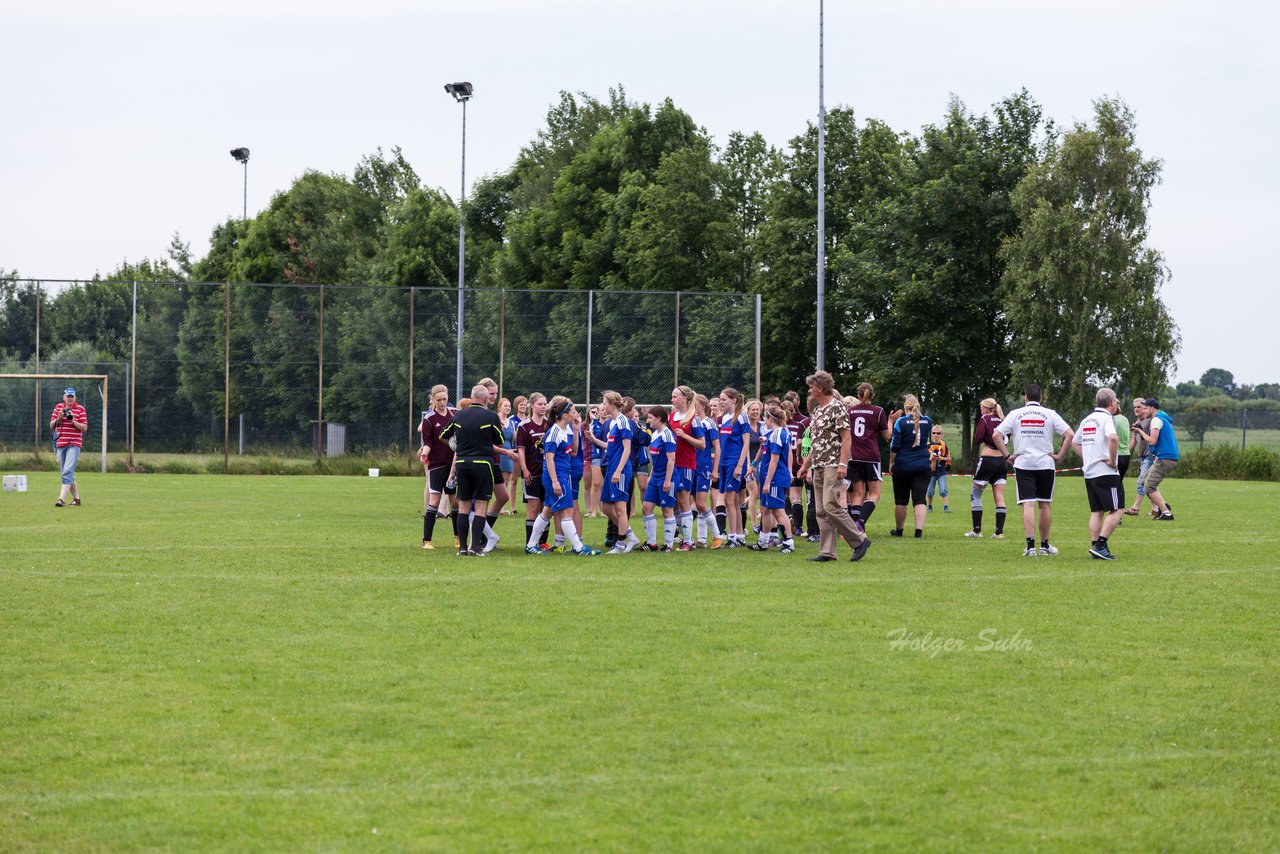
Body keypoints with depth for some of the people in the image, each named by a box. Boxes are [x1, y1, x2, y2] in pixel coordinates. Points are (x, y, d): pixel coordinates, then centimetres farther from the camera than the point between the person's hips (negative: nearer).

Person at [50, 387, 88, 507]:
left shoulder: (80, 409, 1)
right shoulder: (58, 407, 11)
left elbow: (84, 428, -3)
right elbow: (51, 426, 10)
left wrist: (73, 421, -17)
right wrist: (58, 418, -9)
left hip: (74, 444, -5)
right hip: (60, 444, 5)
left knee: (68, 471, -16)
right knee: (66, 473, 8)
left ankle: (62, 499, -23)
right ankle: (76, 498, 18)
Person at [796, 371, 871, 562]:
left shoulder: (837, 407, -9)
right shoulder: (817, 410, 18)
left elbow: (846, 438, -14)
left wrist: (842, 464, -22)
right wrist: (806, 465, 23)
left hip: (833, 466, -9)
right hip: (818, 466, 9)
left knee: (831, 505, -17)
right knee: (822, 511, 5)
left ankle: (860, 540, -7)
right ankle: (827, 552, 5)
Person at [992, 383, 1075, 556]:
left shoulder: (1015, 414, 3)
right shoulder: (1050, 414, 2)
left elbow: (997, 435, -3)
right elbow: (1070, 435, -7)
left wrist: (1007, 456, 1)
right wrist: (1060, 456, -1)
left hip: (1023, 464, 0)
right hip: (1045, 464, 0)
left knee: (1028, 505, -4)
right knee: (1045, 505, 11)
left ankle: (1030, 546, -15)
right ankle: (1044, 545, 18)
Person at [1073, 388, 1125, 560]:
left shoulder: (1087, 419, 15)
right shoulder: (1106, 418, -10)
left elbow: (1075, 442, 24)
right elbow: (1113, 438, -29)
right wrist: (1113, 460, -18)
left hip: (1089, 473, 8)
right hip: (1106, 473, -8)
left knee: (1096, 512, 12)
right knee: (1117, 510, -4)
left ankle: (1095, 546, 7)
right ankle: (1100, 545, -14)